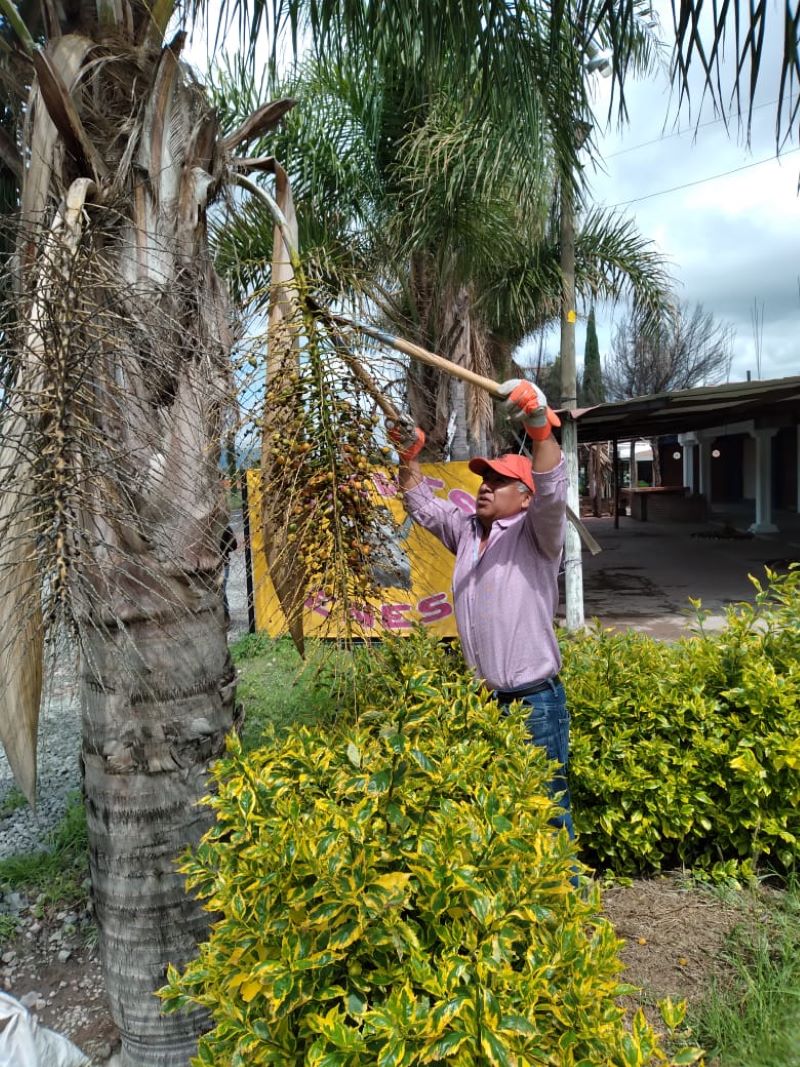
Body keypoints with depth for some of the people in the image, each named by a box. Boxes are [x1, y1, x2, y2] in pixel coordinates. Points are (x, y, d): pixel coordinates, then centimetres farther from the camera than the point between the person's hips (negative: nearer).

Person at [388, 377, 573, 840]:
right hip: (481, 698, 7)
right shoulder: (466, 529, 13)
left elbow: (552, 492, -25)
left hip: (534, 701, -7)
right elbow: (423, 506, 21)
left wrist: (540, 427, -40)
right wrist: (409, 457, 6)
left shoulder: (536, 532, -6)